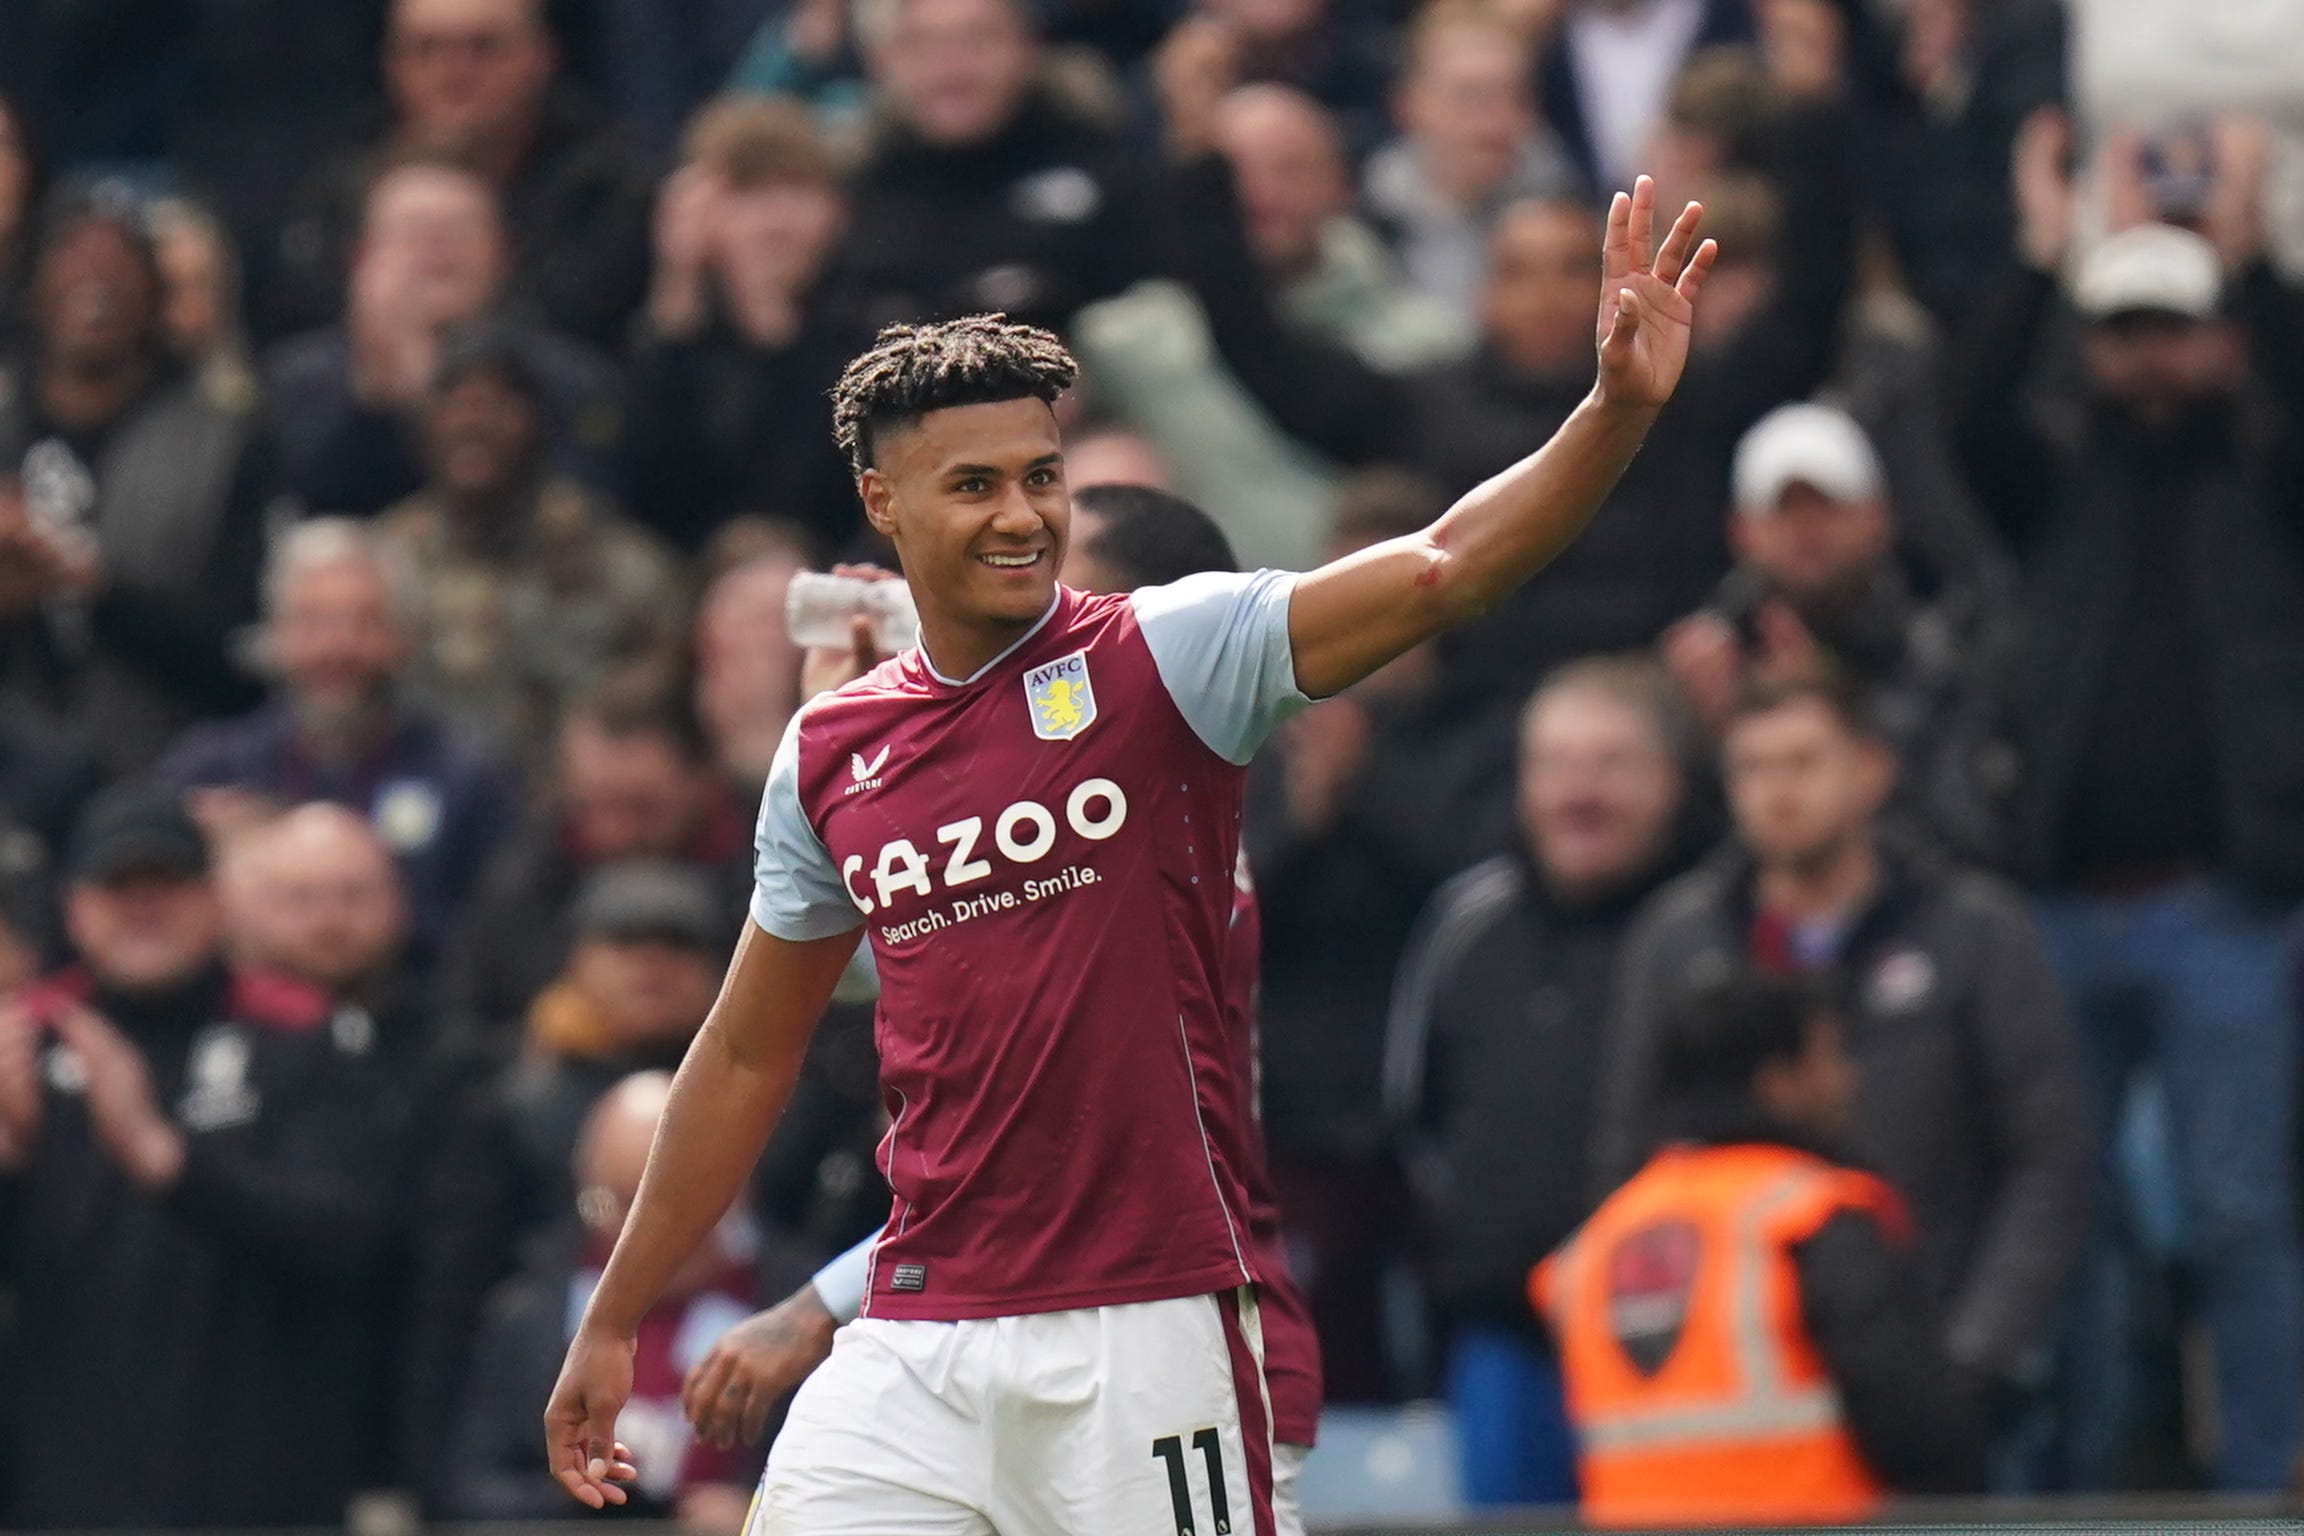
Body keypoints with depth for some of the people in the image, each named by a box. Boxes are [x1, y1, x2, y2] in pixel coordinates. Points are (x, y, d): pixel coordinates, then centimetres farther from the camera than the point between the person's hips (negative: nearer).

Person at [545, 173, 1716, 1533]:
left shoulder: (1162, 659, -2)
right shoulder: (830, 754, 10)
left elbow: (1438, 572, -16)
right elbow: (748, 1058, 20)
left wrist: (1618, 413, -31)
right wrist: (615, 1321, 23)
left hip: (1146, 1325, -4)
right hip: (914, 1347, 4)